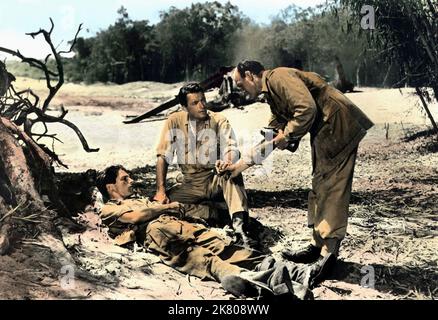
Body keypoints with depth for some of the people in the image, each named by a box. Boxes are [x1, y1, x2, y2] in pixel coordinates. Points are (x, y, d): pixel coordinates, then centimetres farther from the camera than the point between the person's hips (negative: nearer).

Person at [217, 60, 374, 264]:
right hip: (324, 133, 10)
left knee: (331, 189, -8)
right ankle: (318, 245, 20)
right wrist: (240, 165, 22)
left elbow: (307, 108, -25)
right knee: (320, 187, 13)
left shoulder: (279, 77, -11)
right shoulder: (272, 95, 21)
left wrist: (287, 136, -12)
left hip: (339, 126, -10)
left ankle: (328, 253, -3)